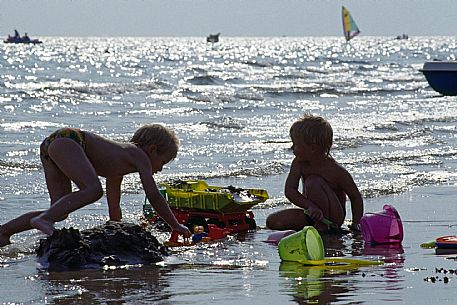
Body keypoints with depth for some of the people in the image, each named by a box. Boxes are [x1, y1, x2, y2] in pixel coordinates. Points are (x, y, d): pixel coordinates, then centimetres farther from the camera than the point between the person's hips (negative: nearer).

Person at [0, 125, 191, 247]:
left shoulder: (119, 162, 30)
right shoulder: (140, 157, 4)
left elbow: (114, 208, 37)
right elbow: (154, 196, -4)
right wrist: (176, 226, 2)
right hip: (67, 140, -9)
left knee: (60, 213, 6)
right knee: (93, 190, -26)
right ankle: (42, 219, -36)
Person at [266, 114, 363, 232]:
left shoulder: (337, 171, -20)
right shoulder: (299, 163, -7)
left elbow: (356, 197, -11)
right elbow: (289, 190, -19)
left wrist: (355, 224, -21)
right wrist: (310, 206, -36)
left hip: (334, 216, -6)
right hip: (313, 214, 6)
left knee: (312, 182, -29)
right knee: (272, 221, -10)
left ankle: (324, 226, -21)